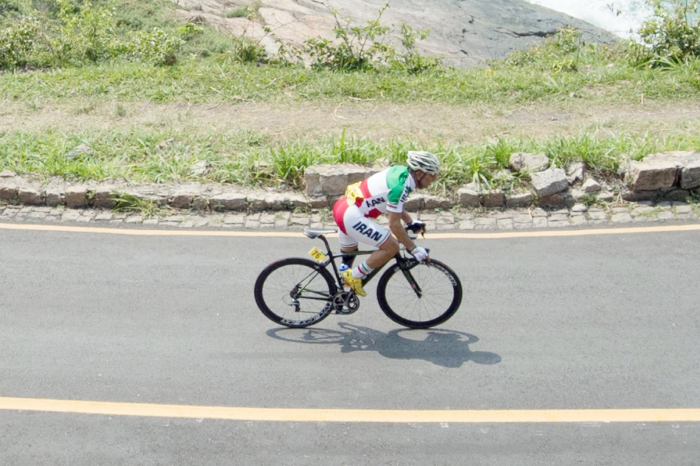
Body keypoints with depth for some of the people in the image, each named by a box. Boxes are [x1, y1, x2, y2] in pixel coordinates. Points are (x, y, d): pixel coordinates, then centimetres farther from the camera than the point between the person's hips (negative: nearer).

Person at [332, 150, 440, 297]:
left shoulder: (401, 171, 5)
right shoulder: (400, 186, -21)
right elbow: (394, 224, -19)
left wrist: (411, 223, 22)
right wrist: (413, 249, -12)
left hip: (343, 206, 10)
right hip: (352, 216, -10)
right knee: (391, 247, -9)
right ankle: (356, 275, 1)